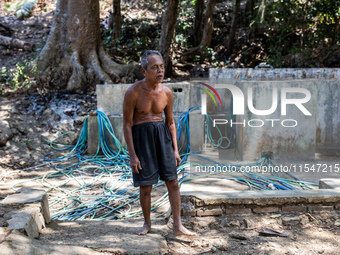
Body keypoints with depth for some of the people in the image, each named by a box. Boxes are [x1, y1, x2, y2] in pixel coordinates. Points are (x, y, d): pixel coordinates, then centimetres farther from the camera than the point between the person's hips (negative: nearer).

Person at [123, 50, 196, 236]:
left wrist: (175, 150, 5)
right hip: (141, 137, -3)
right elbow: (127, 124, -10)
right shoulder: (133, 92, -14)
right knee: (145, 186, 2)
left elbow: (170, 122, 10)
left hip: (162, 135, 3)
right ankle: (147, 223, 25)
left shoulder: (167, 93, -1)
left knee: (173, 181, -1)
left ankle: (177, 226, 8)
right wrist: (132, 156, -13)